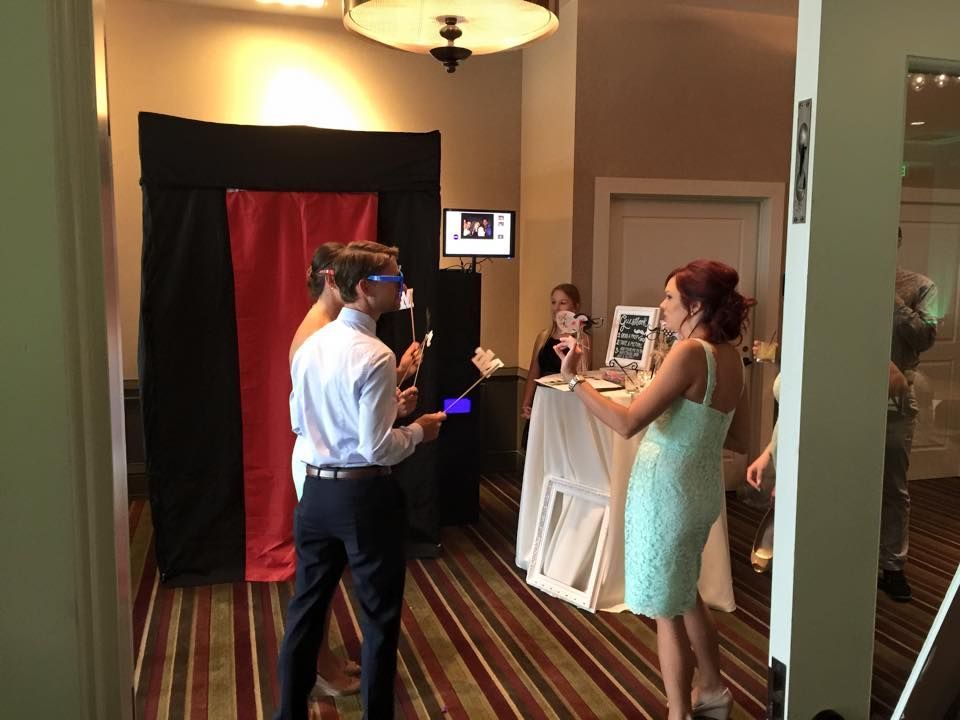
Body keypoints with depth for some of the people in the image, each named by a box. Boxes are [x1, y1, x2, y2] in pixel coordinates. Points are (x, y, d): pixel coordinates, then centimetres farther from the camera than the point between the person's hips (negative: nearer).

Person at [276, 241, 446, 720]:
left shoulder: (310, 345, 3)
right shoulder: (375, 357, -20)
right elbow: (378, 449, -21)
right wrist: (418, 431, -3)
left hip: (316, 488, 7)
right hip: (364, 494, -7)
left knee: (306, 607, 18)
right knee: (379, 615, 11)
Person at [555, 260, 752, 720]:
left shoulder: (690, 352, -21)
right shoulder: (729, 356, 5)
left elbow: (627, 423, -26)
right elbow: (738, 440, 12)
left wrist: (574, 379, -22)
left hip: (669, 490, -9)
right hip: (703, 488, 9)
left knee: (667, 611, 8)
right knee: (684, 595, 27)